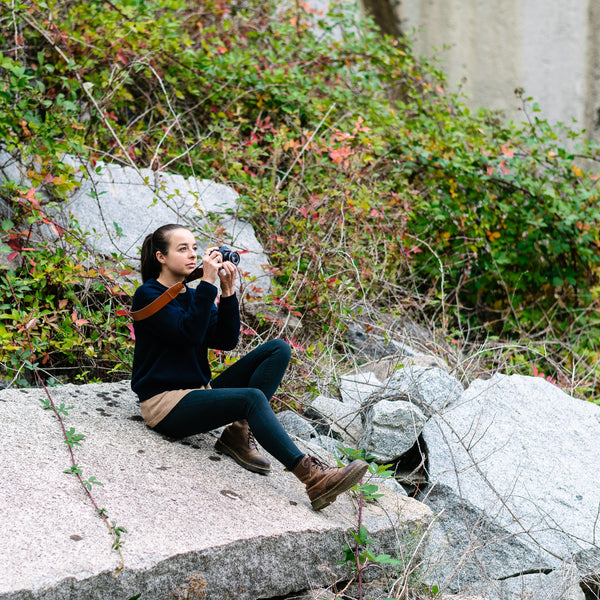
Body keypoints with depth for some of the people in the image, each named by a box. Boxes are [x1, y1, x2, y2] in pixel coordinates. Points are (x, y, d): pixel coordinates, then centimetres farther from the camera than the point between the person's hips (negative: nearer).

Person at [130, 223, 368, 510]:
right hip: (165, 403, -8)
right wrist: (208, 283, -22)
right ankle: (312, 478, -41)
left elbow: (226, 340, 3)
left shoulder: (193, 297, 15)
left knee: (278, 349, -3)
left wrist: (228, 291, -6)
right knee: (252, 397, -33)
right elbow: (188, 334, -23)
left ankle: (240, 432, -16)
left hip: (199, 391, 8)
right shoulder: (148, 296, -8)